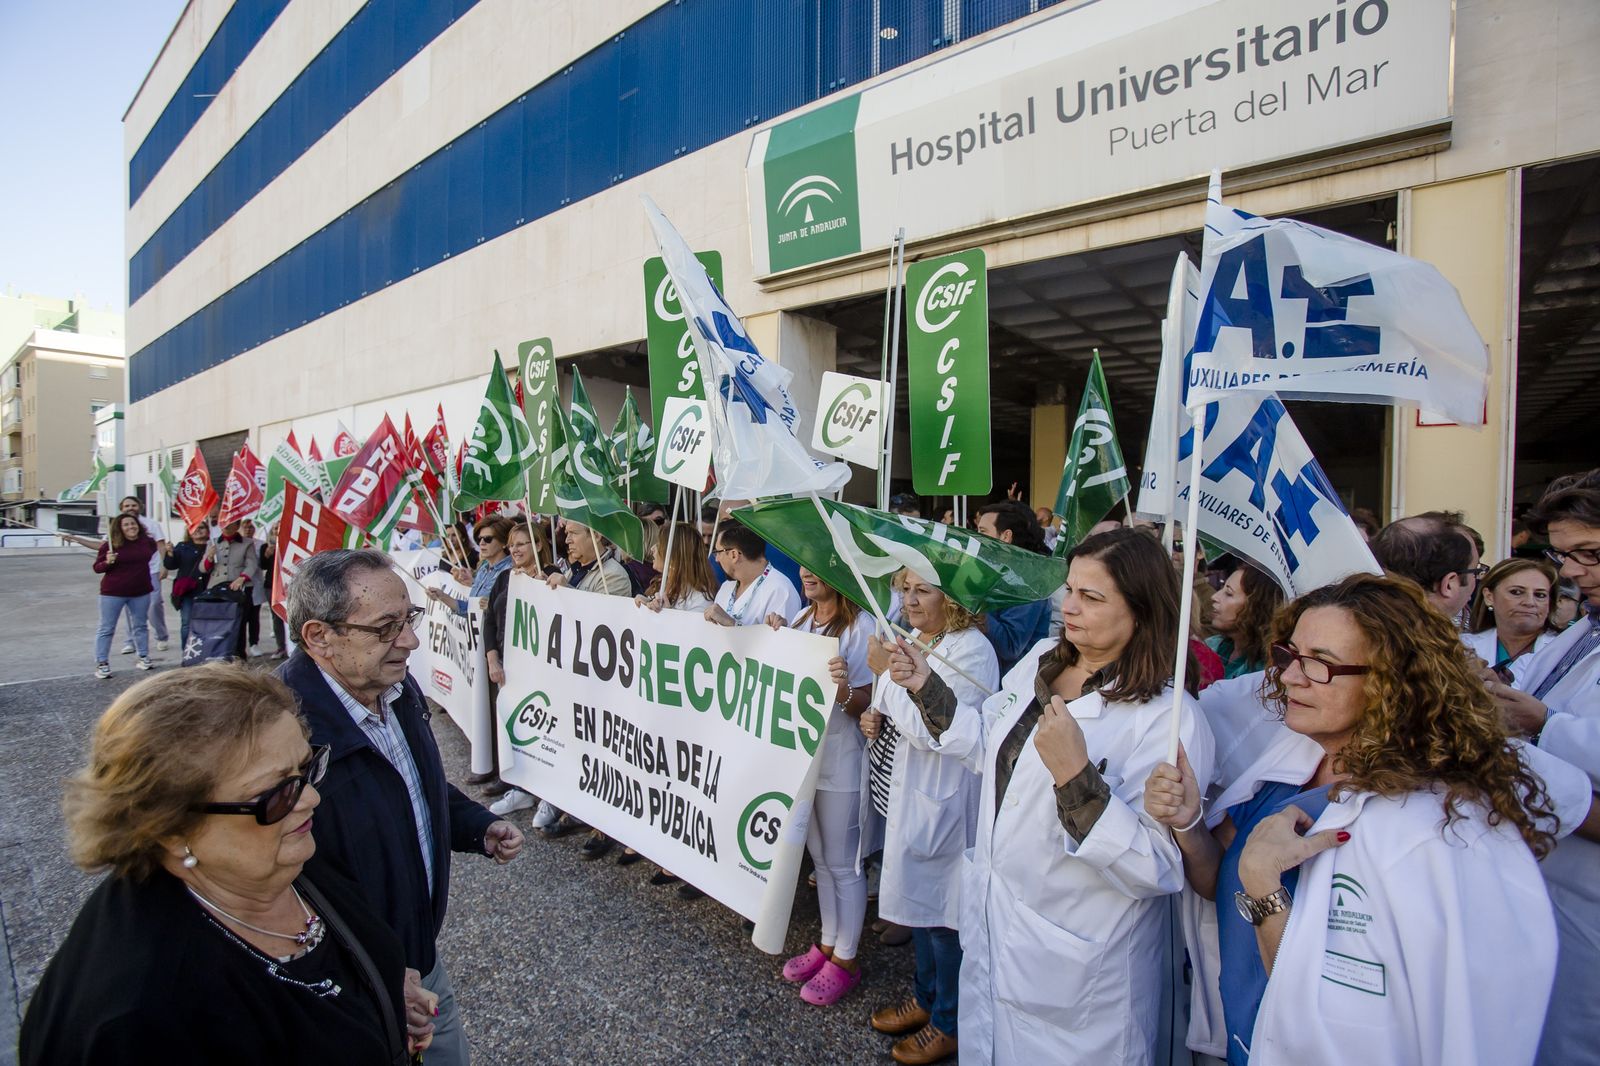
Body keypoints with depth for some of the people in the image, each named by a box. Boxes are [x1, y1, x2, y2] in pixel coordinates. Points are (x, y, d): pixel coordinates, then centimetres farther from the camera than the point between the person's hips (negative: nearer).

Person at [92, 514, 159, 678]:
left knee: (140, 625, 15)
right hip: (113, 593, -3)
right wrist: (107, 562, -23)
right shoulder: (110, 545, -11)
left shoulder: (148, 541, 0)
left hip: (141, 592, 3)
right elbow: (97, 568, -6)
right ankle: (101, 663, 9)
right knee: (106, 628, 4)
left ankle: (144, 657, 27)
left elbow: (154, 552, 24)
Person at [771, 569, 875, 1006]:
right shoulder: (800, 619, 3)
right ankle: (828, 944, 37)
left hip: (841, 762, -7)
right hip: (801, 754, 7)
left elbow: (866, 704, -16)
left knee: (842, 864, 8)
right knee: (819, 856, 20)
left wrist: (843, 691, -36)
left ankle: (845, 960, 25)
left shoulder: (861, 628, -17)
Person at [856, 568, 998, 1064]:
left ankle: (950, 1020, 28)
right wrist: (875, 718, -3)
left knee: (943, 911, 7)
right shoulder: (912, 638, 6)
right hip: (903, 791, 8)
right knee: (916, 896, 22)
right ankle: (926, 994, 42)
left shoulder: (971, 650, -20)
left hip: (941, 800, -8)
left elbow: (935, 731, -25)